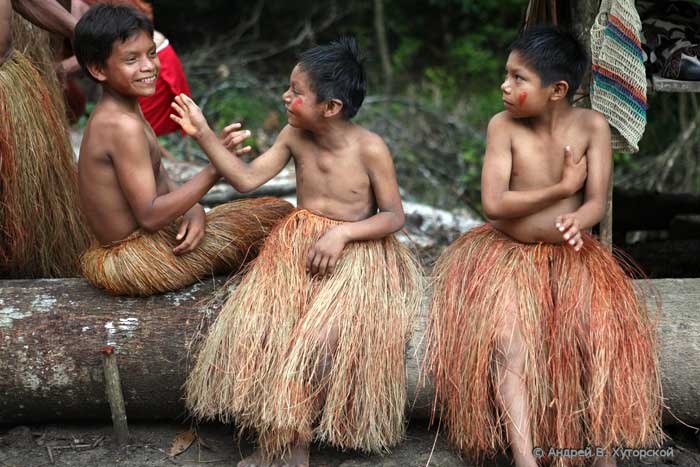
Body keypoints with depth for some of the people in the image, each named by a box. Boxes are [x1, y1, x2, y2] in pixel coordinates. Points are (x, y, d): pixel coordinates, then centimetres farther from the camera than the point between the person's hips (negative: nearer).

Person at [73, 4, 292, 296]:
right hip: (135, 261, -10)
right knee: (279, 214, -5)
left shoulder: (122, 110, 7)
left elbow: (160, 181, 10)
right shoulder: (124, 126, -24)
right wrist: (214, 170, -30)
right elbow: (149, 216, -26)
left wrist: (193, 209, -10)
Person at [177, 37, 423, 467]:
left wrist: (342, 233, -21)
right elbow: (247, 179, 1)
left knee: (321, 332, -27)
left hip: (357, 249, -4)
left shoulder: (370, 149, -12)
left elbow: (394, 216, -7)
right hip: (298, 245, 4)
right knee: (258, 321, -20)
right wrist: (203, 133, -3)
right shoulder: (294, 136, 1)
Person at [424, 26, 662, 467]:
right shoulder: (504, 125, -11)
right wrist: (563, 188, -16)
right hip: (508, 250, -1)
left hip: (570, 252, 1)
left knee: (604, 329, -24)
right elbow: (494, 203, -18)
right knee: (508, 338, -27)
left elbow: (597, 201, -9)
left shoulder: (592, 125, -8)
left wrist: (577, 222, -33)